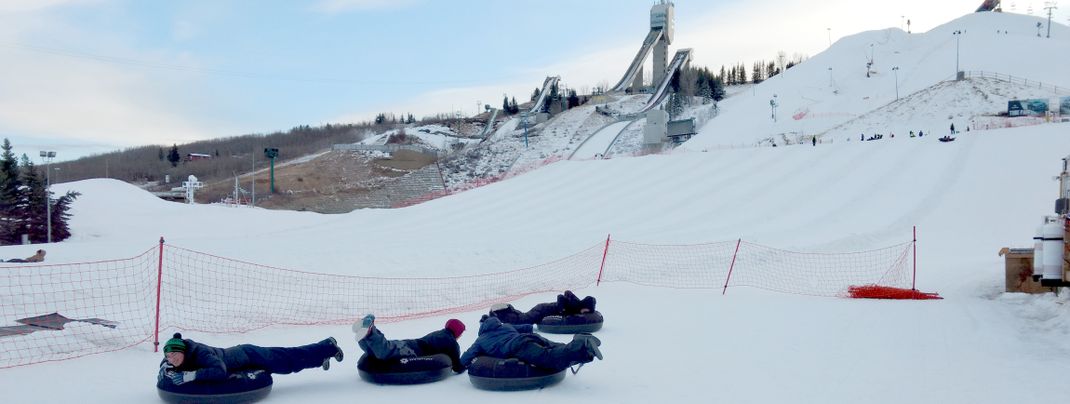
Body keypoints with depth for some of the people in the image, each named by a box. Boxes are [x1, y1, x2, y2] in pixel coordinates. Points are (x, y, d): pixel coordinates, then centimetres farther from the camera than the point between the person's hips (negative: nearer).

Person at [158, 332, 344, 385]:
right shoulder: (182, 358, -12)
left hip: (250, 357, -7)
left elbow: (220, 371, -49)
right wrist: (165, 367, -14)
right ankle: (322, 357, 41)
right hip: (238, 354, 7)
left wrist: (190, 375, -49)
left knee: (293, 360, 8)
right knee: (287, 361, 22)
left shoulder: (200, 354, -36)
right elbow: (167, 362, 10)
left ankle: (328, 347, 28)